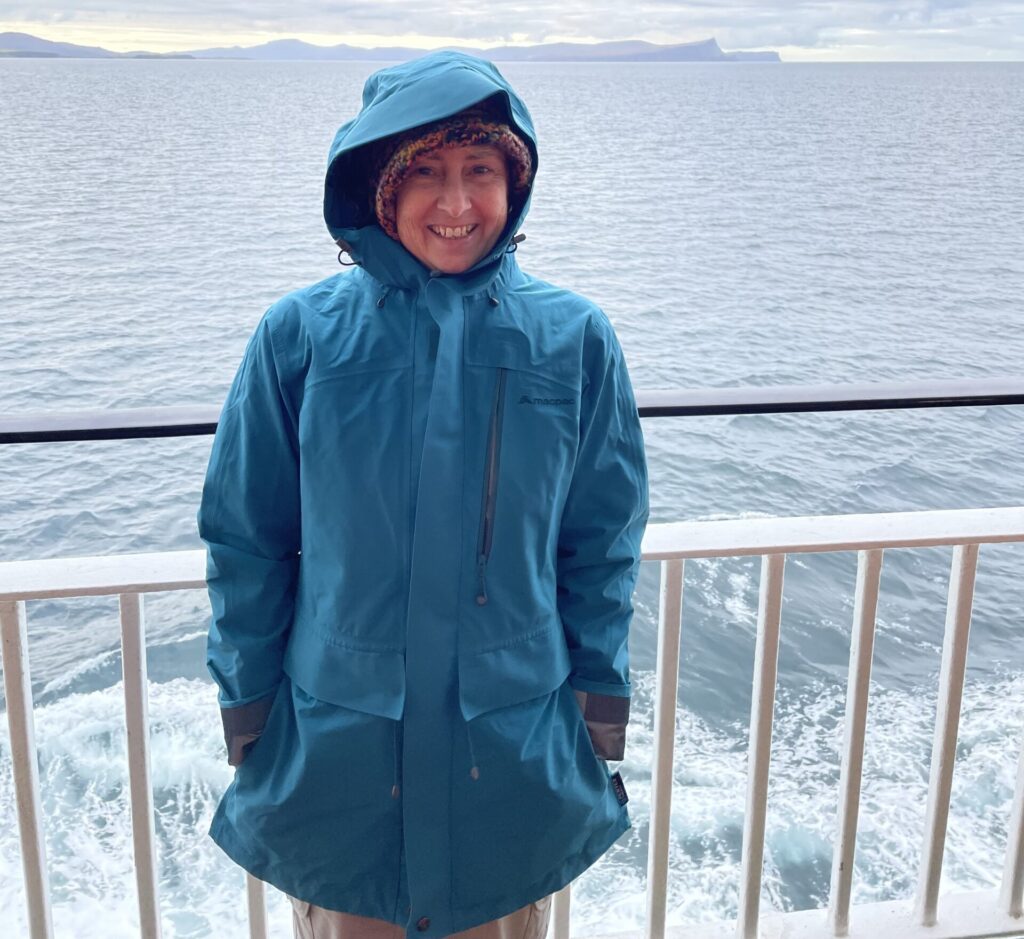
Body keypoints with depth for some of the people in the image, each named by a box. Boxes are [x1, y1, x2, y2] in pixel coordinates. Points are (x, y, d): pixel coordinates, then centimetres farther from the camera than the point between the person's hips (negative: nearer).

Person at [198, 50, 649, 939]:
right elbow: (245, 541, -1)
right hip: (335, 755, 0)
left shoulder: (574, 339, -6)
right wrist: (249, 722, 1)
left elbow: (603, 548, 1)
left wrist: (599, 726, 2)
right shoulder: (301, 334, -8)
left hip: (517, 755, 1)